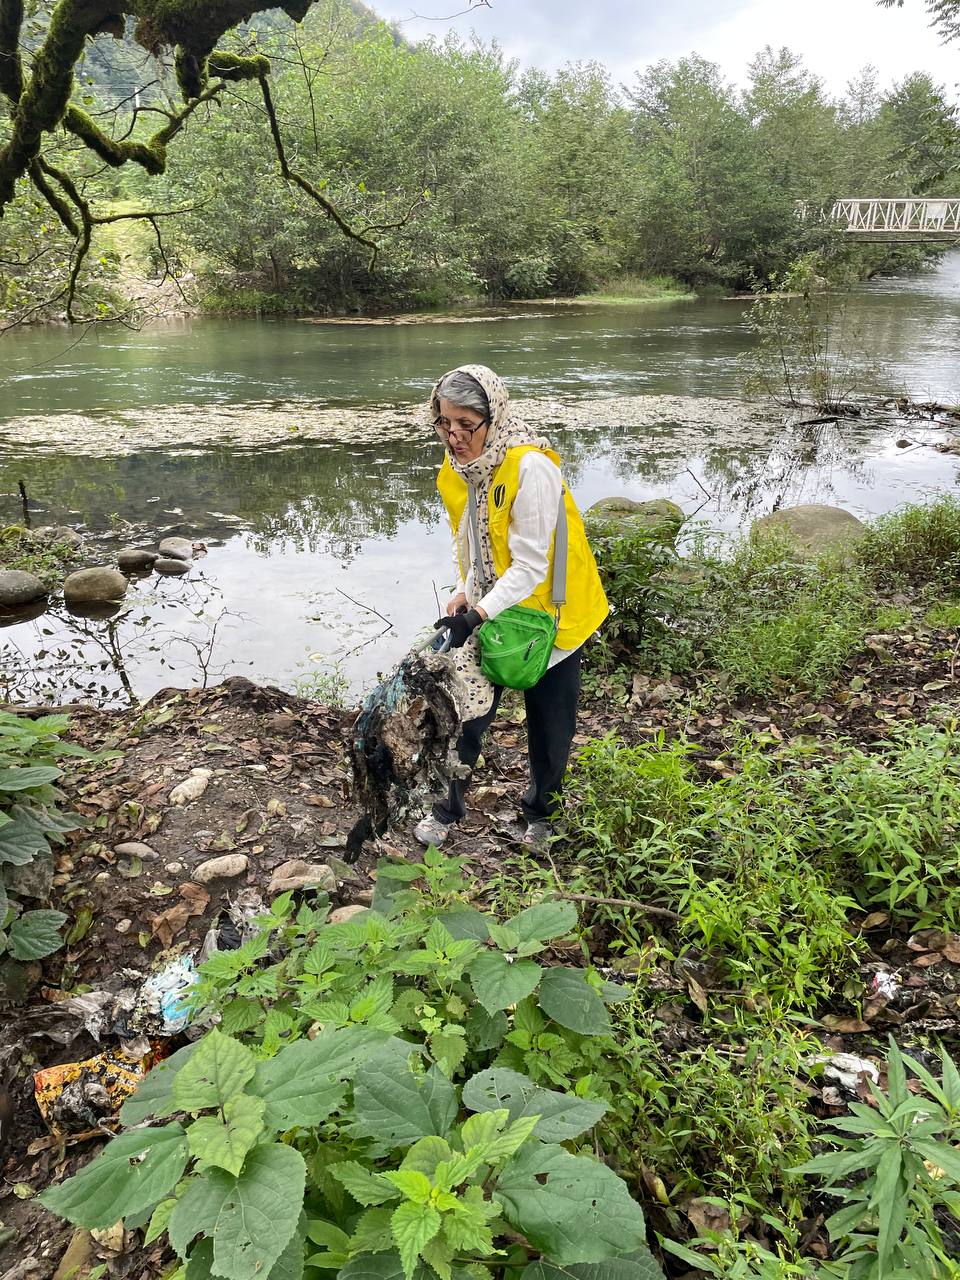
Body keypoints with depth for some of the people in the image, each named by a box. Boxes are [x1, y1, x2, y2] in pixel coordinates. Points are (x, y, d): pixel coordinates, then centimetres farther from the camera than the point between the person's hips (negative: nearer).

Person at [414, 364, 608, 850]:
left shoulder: (531, 468, -26)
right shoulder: (457, 467, -3)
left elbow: (531, 564, -27)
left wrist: (479, 614, -33)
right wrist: (465, 594, -6)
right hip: (487, 610, 5)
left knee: (550, 727, 11)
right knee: (465, 712, 6)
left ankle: (540, 813, 35)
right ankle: (447, 808, 27)